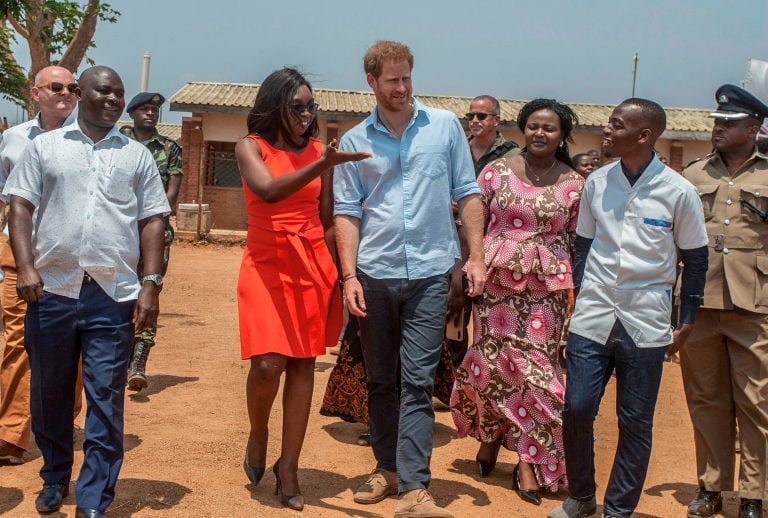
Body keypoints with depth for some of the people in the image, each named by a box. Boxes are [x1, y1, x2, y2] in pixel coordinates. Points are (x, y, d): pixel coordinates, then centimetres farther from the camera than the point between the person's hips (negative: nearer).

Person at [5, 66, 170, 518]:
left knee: (106, 400, -1)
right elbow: (21, 208, 6)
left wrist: (152, 284, -1)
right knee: (50, 394, 11)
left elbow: (152, 222, 8)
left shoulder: (138, 155, 11)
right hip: (52, 289, 1)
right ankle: (55, 480, 31)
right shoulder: (45, 146, 10)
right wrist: (26, 267, -7)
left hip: (114, 295, 0)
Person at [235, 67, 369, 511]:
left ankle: (289, 467, 13)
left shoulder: (318, 150, 8)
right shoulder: (250, 147, -1)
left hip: (314, 266, 3)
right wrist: (325, 165, -32)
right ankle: (258, 434, 18)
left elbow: (327, 218, 11)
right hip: (267, 264, -3)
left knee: (303, 365, 2)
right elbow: (269, 191, -21)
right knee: (268, 364, -13)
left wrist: (333, 270, 5)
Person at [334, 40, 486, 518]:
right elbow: (347, 212, 3)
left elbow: (467, 193, 6)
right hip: (374, 275, 2)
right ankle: (387, 467, 26)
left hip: (429, 272, -2)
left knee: (417, 381, -5)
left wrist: (476, 256, -2)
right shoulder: (354, 141, 6)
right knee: (380, 379, 12)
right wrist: (349, 275, -5)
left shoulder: (445, 126, 4)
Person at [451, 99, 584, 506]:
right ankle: (491, 434, 31)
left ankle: (528, 461, 10)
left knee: (536, 368, 0)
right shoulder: (496, 171, 2)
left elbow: (578, 241, 6)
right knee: (492, 362, 4)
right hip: (496, 281, 0)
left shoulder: (574, 184, 3)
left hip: (547, 289, 0)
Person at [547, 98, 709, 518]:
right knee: (576, 409, 0)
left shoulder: (679, 192, -5)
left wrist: (686, 321, 4)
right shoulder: (596, 182, 3)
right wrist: (580, 295, 7)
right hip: (592, 318, 2)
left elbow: (695, 259, 3)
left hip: (645, 324, -2)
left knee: (635, 422, 5)